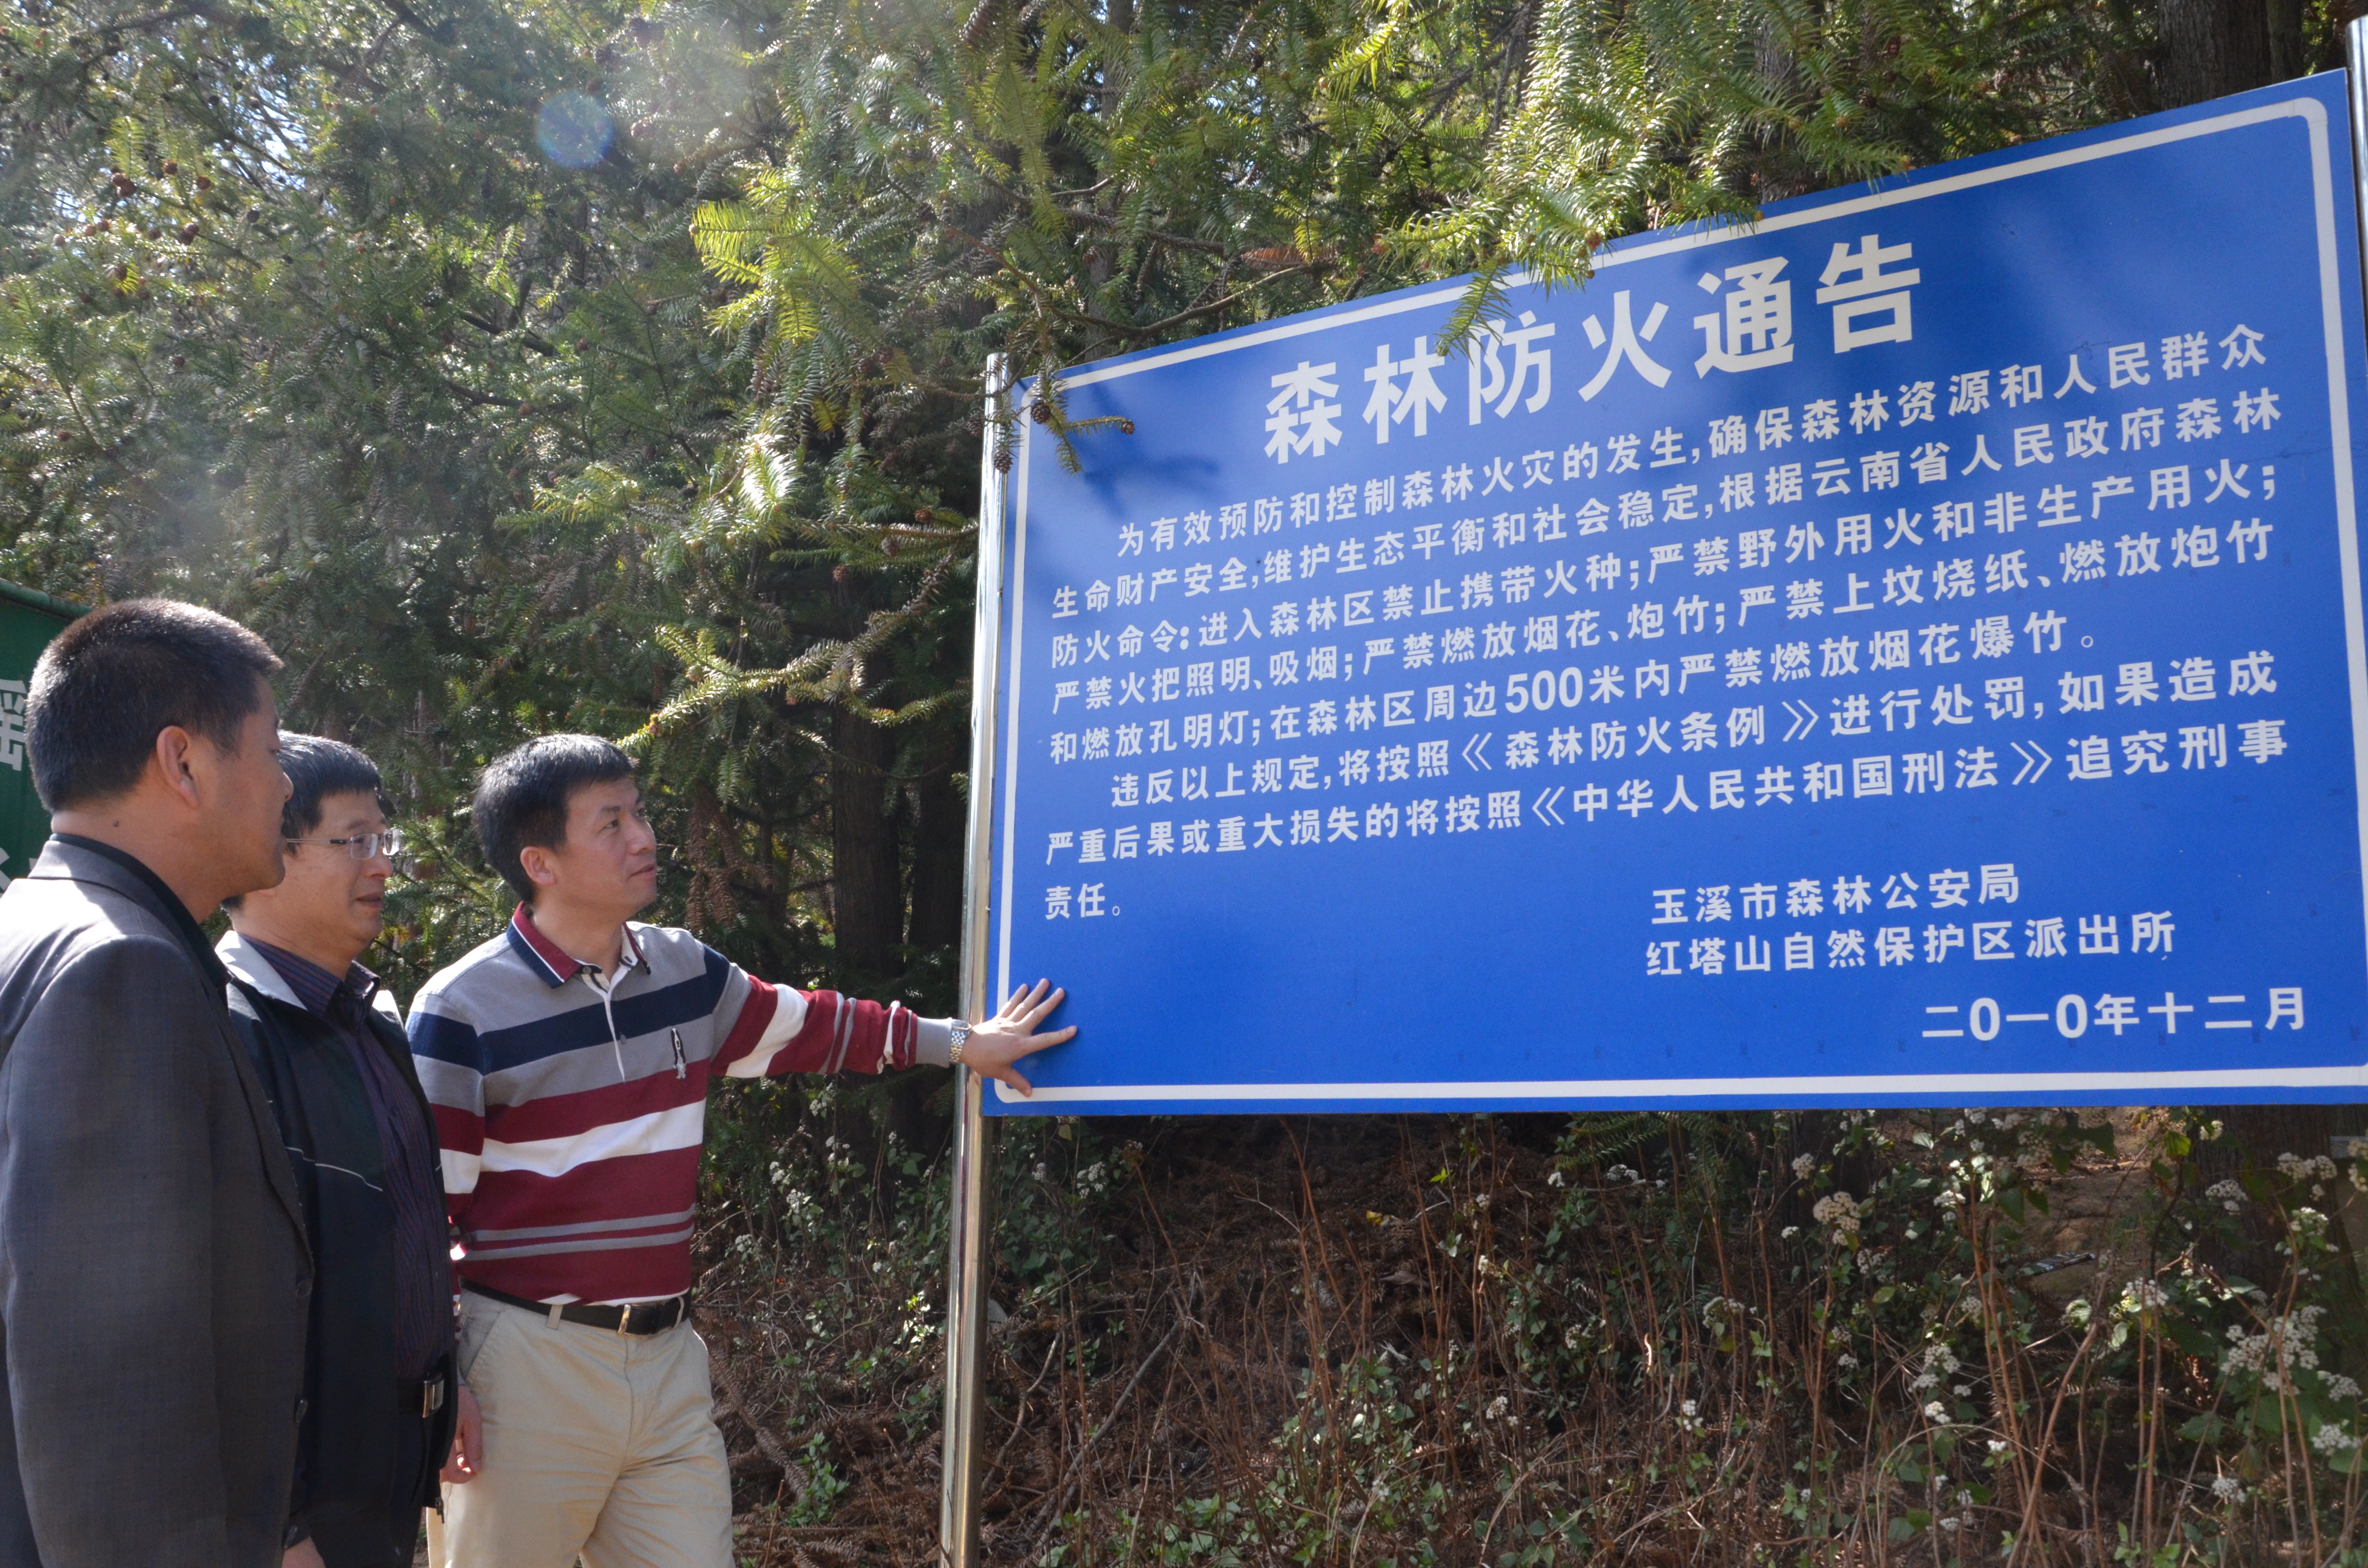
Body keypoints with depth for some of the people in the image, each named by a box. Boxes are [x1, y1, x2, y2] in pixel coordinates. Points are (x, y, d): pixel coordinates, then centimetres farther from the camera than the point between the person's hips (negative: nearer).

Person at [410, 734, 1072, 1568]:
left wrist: (956, 1041, 27)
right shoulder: (463, 1011, -11)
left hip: (666, 1355, 5)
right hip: (526, 1363, -5)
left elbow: (808, 1026, 22)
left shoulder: (681, 970, 6)